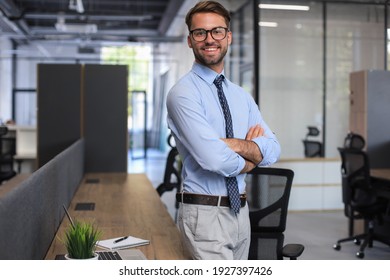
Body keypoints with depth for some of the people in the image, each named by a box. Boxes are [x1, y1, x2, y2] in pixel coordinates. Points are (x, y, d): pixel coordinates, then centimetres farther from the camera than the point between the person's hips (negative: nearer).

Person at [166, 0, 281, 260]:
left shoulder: (241, 95, 11)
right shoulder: (183, 93, -12)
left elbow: (273, 149, 1)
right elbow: (213, 159, -23)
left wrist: (237, 145, -18)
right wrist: (249, 161, -4)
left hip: (241, 210, 7)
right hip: (206, 213, -7)